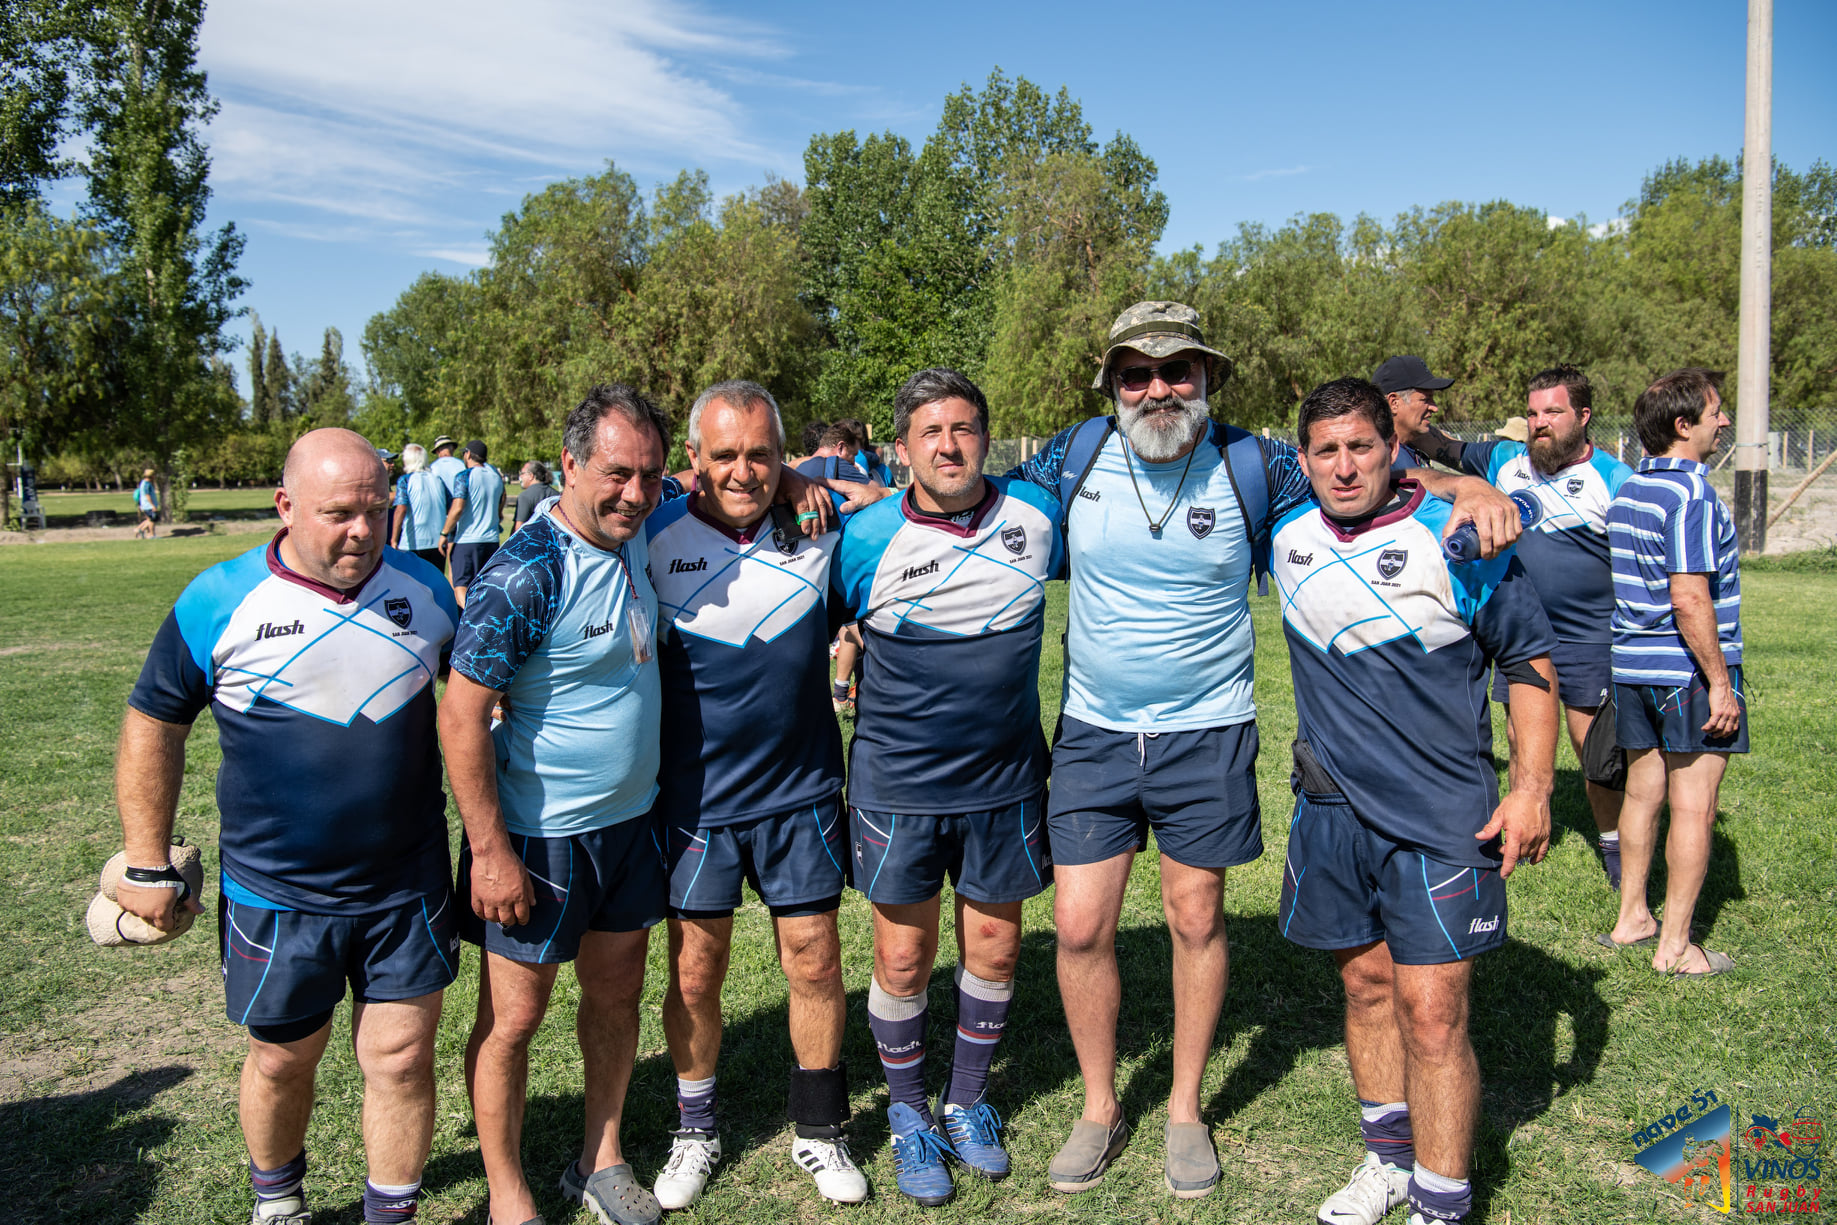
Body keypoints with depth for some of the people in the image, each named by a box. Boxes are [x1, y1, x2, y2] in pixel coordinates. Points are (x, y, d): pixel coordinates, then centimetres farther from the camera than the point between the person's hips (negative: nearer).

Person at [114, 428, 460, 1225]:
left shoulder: (425, 588, -2)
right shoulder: (220, 602, -9)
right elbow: (153, 725, 0)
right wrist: (148, 865, 1)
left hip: (408, 887, 1)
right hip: (276, 894, -1)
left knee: (401, 1057, 6)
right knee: (282, 1060, 17)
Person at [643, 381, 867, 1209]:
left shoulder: (818, 528, -5)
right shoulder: (654, 538, -9)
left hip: (800, 794, 1)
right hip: (692, 795, -1)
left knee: (814, 960, 8)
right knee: (694, 971, 10)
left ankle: (819, 1131, 30)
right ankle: (695, 1131, 34)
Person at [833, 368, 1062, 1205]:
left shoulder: (1038, 515, -4)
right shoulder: (867, 540, -12)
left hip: (1005, 780, 2)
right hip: (898, 783, -2)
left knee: (994, 945, 13)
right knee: (903, 956, 6)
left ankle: (968, 1102, 36)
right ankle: (908, 1113, 30)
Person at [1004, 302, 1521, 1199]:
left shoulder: (1252, 465, -7)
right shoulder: (1078, 455, -3)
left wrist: (1469, 488, -16)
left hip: (1206, 737, -1)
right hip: (1093, 733, 1)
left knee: (1196, 919, 11)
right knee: (1079, 926, 2)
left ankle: (1186, 1109, 32)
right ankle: (1099, 1108, 25)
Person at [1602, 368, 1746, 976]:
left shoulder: (1627, 489, 10)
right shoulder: (1693, 495, -16)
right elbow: (1689, 599, -22)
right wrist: (1720, 681, -17)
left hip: (1632, 667, 8)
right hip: (1689, 671, -8)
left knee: (1643, 792, 16)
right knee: (1694, 806, 0)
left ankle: (1631, 918, 25)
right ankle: (1675, 945, 5)